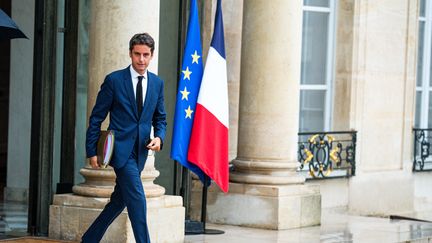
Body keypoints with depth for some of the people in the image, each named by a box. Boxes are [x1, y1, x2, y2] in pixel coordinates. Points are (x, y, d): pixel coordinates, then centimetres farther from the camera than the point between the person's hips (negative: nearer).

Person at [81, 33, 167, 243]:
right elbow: (96, 118, -2)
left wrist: (159, 137, -4)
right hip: (121, 147, -5)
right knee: (137, 198, -14)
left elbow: (160, 118, 17)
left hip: (139, 151, 5)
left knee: (120, 200, 12)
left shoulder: (157, 83, 9)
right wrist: (92, 152, -5)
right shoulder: (114, 80, -5)